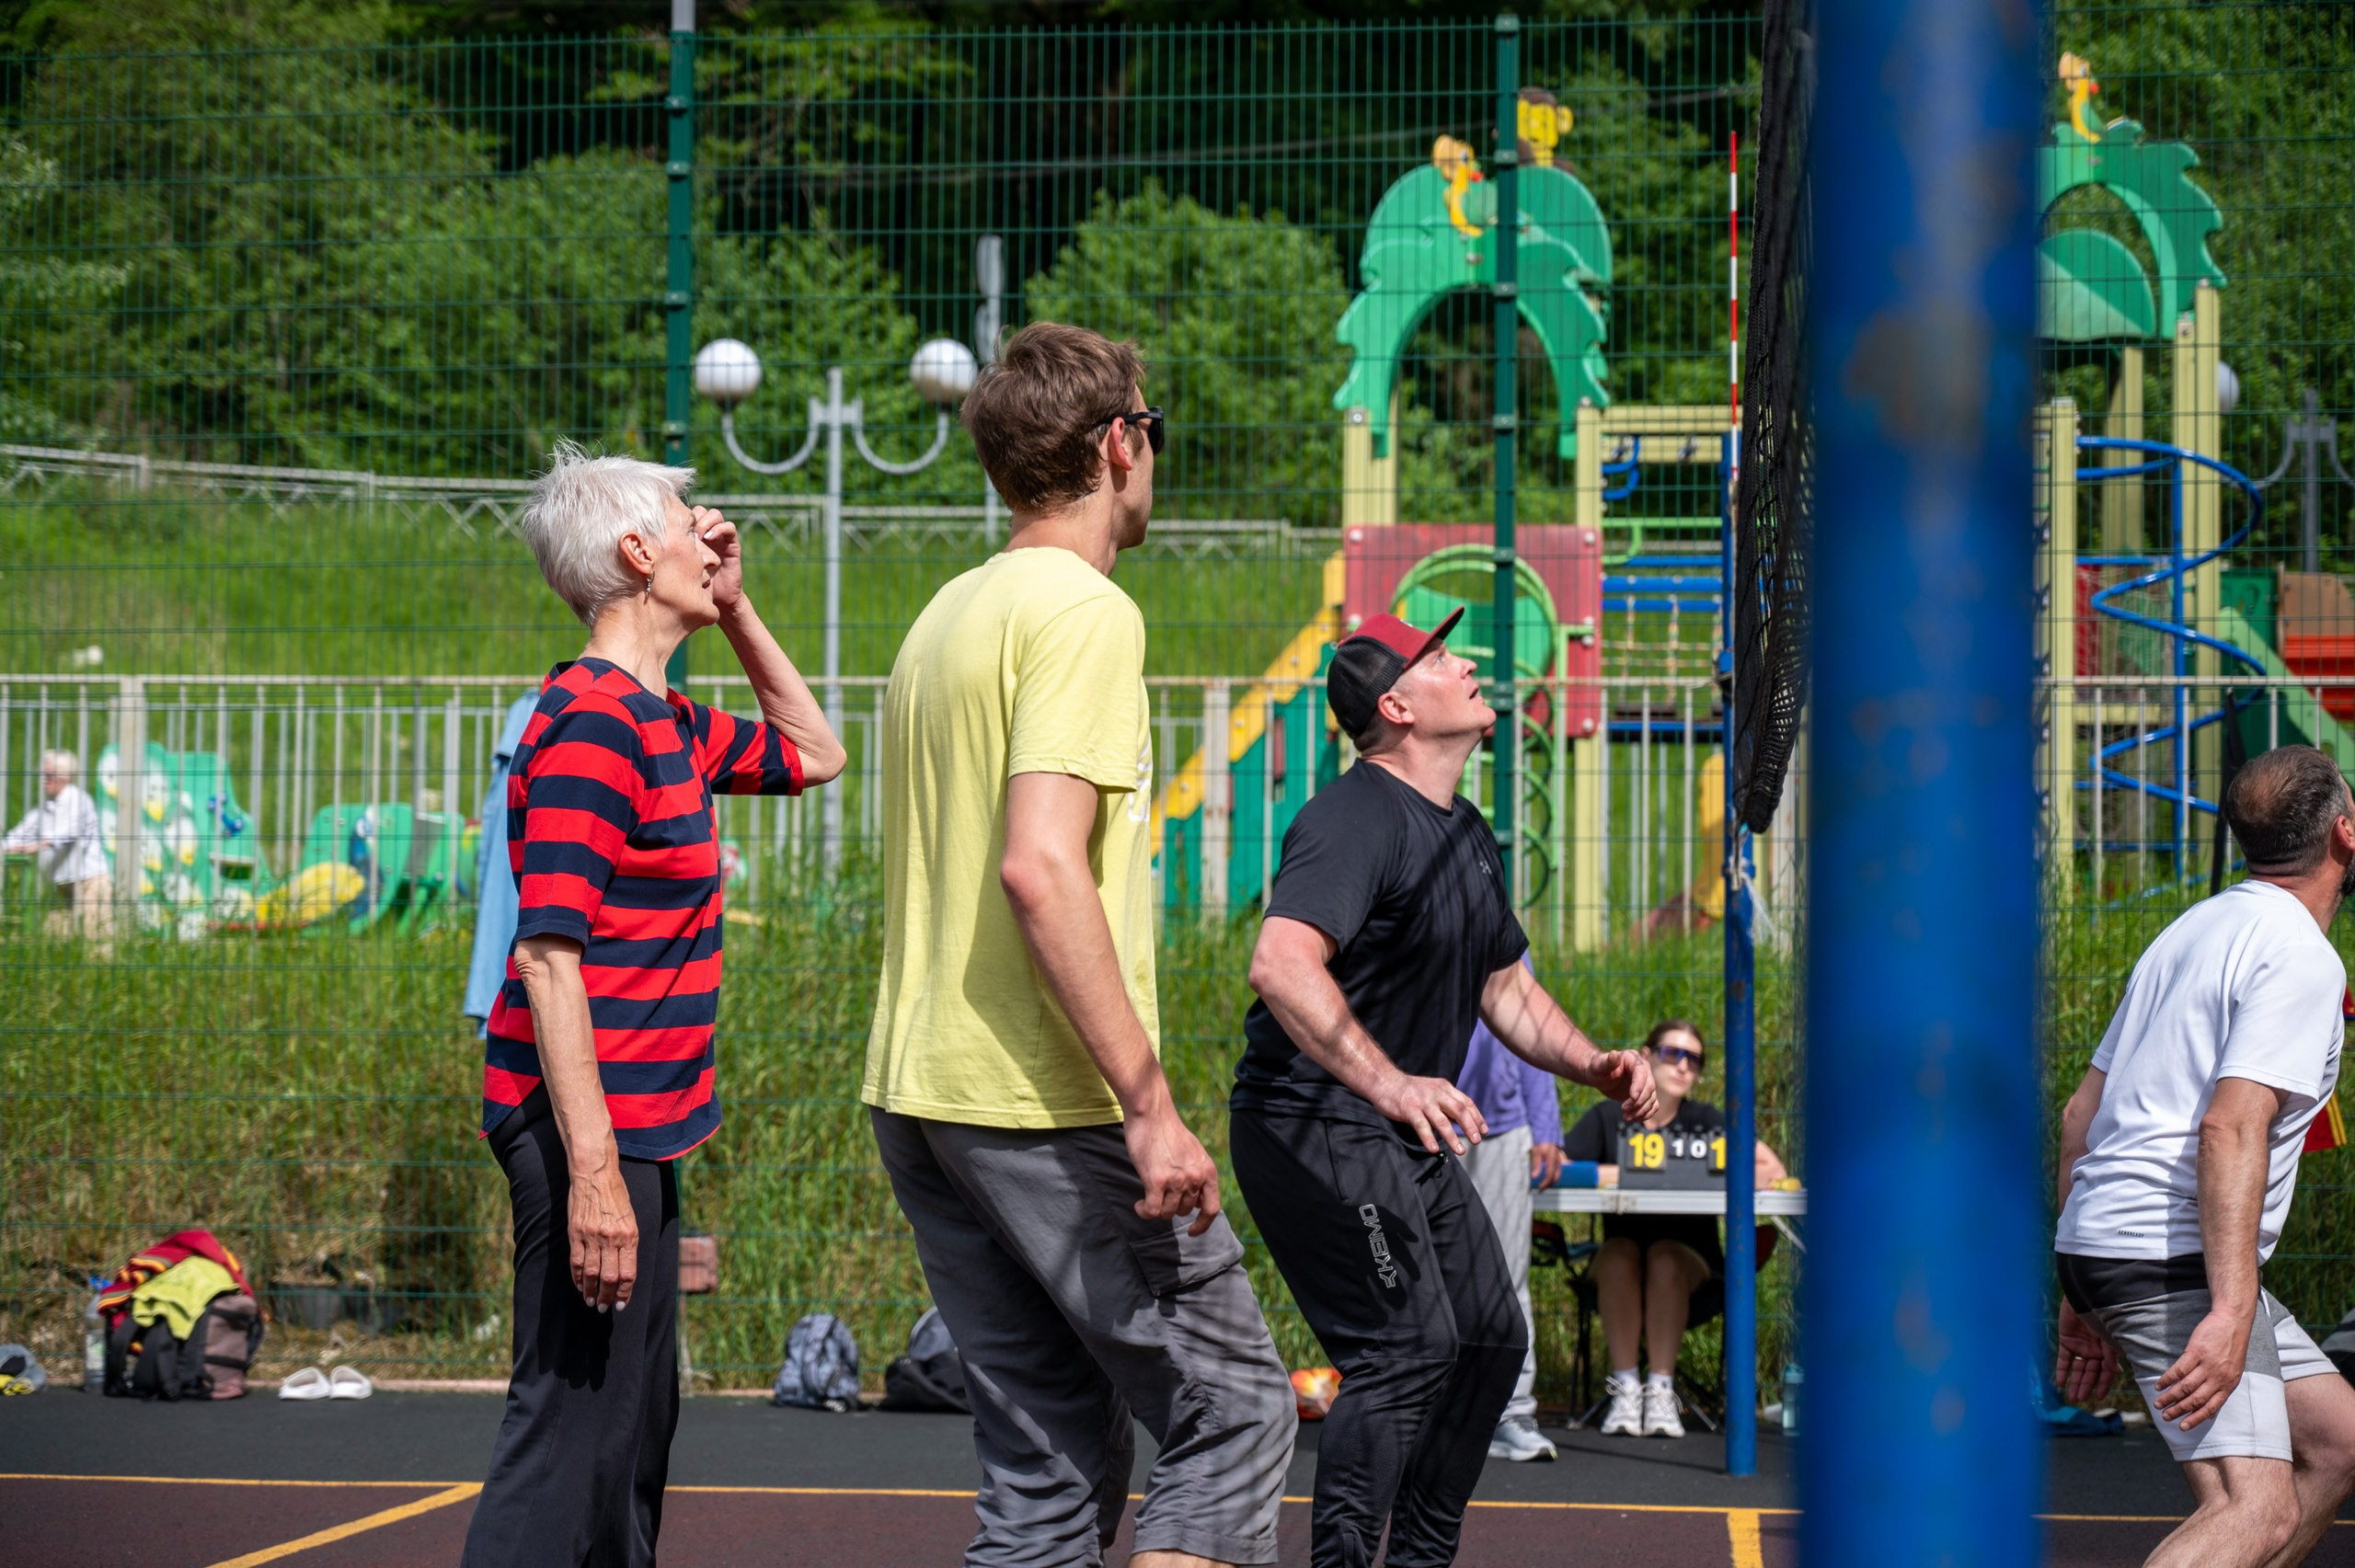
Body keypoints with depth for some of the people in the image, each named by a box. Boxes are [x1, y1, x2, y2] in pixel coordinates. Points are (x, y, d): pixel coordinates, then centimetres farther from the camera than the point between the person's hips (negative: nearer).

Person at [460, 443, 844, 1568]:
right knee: (576, 1431, -12)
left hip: (637, 1128, 10)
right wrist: (591, 1168, -25)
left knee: (633, 1432, 16)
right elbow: (547, 956, -21)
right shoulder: (591, 724, -15)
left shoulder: (666, 725, 14)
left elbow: (812, 752, 34)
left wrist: (736, 612, 20)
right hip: (594, 1134, -10)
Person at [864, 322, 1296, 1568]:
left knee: (1052, 1462, 10)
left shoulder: (947, 616, 17)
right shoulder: (1084, 612, -11)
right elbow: (1040, 869, -22)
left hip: (916, 1095, 9)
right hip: (1046, 1105, -9)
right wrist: (1149, 1103, -21)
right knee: (1233, 1413, -3)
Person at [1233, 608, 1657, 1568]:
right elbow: (1281, 963, -35)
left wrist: (1591, 1065, 8)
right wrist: (1388, 1084, -44)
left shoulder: (1467, 834, 13)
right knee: (1406, 1348, -18)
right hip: (1313, 1121, -10)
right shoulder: (1354, 820, -19)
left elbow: (1503, 984, 25)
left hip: (1407, 1131, 10)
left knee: (1491, 1337, 13)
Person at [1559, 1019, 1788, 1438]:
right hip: (1619, 1276, 1)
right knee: (1618, 1252, -31)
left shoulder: (1707, 1121, 4)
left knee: (1665, 1257, -32)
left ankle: (1661, 1389, -31)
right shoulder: (1607, 1119, 5)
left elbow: (1773, 1171, -8)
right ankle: (1624, 1388, -29)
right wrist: (1624, 1175, -19)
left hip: (1692, 1266, 0)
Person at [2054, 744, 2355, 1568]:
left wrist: (2085, 1297, 24)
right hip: (2175, 1262, -10)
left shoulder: (2196, 930, 19)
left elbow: (2081, 1113, 20)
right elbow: (2231, 1128, -23)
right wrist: (2231, 1311, -29)